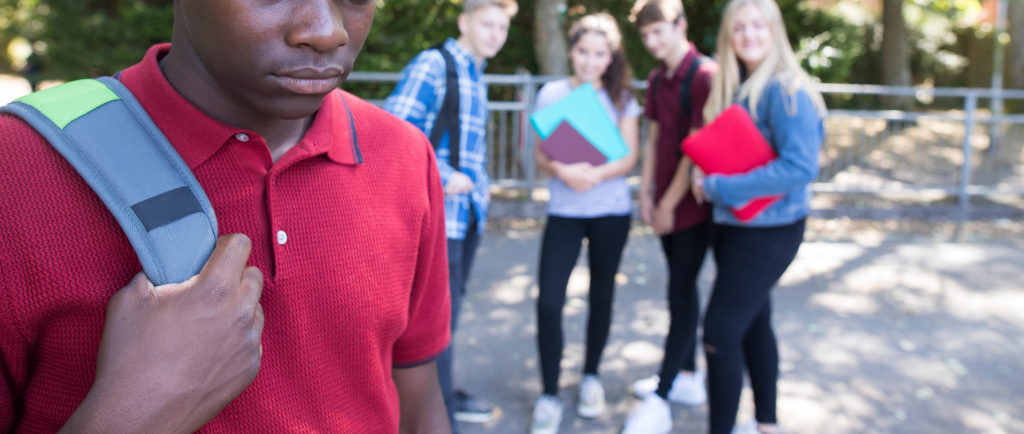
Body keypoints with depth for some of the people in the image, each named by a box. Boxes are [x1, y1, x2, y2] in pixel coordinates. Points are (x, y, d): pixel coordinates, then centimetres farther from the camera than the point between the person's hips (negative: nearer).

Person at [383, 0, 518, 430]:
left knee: (450, 308, 19)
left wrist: (480, 183, 10)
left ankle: (446, 394, 33)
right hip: (438, 213, -9)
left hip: (468, 210, 9)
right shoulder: (432, 64, -11)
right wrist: (444, 179, -19)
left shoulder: (476, 76, 16)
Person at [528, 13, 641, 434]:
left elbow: (629, 158, -4)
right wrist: (563, 171, -23)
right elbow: (541, 155, -1)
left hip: (611, 211, 1)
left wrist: (596, 174, -24)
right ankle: (549, 395, 2)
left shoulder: (622, 98, 3)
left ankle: (591, 378, 31)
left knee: (601, 297, 10)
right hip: (564, 211, 0)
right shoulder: (552, 94, 2)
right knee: (549, 301, -10)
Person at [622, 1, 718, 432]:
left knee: (680, 295, -6)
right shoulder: (656, 79, 10)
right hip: (666, 201, 8)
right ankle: (688, 377, 28)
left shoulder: (704, 75, -15)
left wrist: (669, 203, -14)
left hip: (694, 202, -8)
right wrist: (647, 192, 6)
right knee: (683, 289, 15)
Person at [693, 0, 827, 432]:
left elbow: (800, 167, -26)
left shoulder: (786, 90, -18)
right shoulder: (732, 87, 7)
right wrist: (707, 176, -6)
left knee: (720, 332, -9)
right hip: (733, 224, 8)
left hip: (769, 230, -8)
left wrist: (718, 187, -24)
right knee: (753, 325, 18)